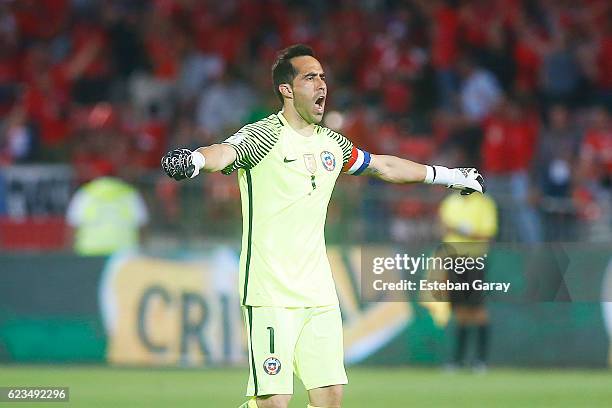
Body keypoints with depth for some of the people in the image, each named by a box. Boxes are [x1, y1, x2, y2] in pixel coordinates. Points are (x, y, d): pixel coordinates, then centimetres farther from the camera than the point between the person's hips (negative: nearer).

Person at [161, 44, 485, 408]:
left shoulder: (332, 144, 14)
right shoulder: (263, 136, -8)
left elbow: (385, 166, 31)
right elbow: (226, 152, -29)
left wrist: (449, 176, 41)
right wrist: (195, 159, -52)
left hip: (320, 292, 7)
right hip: (270, 293, -7)